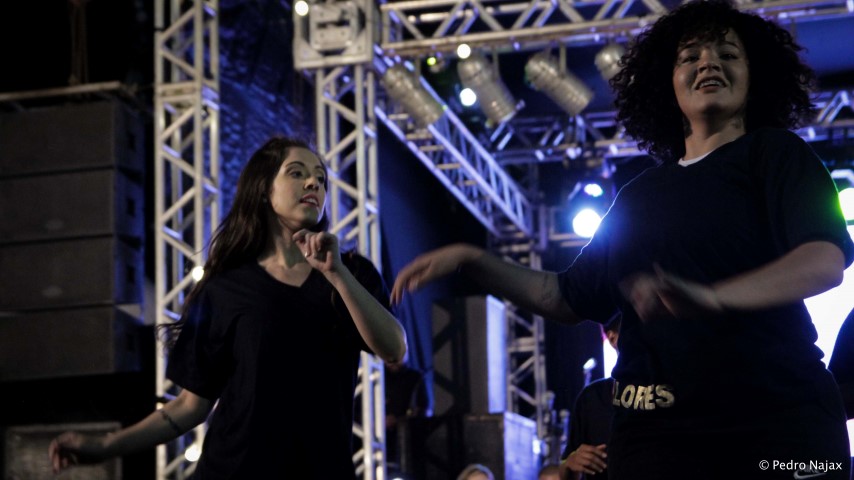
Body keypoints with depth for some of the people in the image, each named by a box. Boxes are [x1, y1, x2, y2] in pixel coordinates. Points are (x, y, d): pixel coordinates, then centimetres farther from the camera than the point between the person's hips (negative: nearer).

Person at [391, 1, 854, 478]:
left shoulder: (773, 151, 4)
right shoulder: (641, 194, 18)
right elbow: (573, 298, 24)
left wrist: (711, 297, -31)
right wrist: (472, 261, 13)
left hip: (776, 418, -4)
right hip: (654, 431, 4)